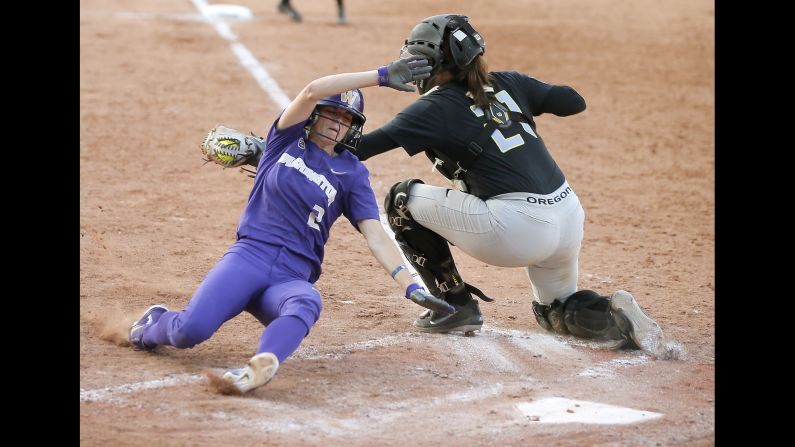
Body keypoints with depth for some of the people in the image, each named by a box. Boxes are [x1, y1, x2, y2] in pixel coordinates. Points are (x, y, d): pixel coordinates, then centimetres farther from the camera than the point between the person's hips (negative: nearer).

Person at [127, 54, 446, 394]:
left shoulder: (352, 174, 13)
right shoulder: (287, 138, 11)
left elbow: (376, 235, 2)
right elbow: (312, 91, -8)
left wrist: (410, 286, -14)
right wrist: (382, 76, -12)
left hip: (293, 276, 1)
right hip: (249, 255, 0)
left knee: (307, 302, -38)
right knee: (190, 331, -23)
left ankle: (262, 365, -65)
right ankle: (154, 326, 12)